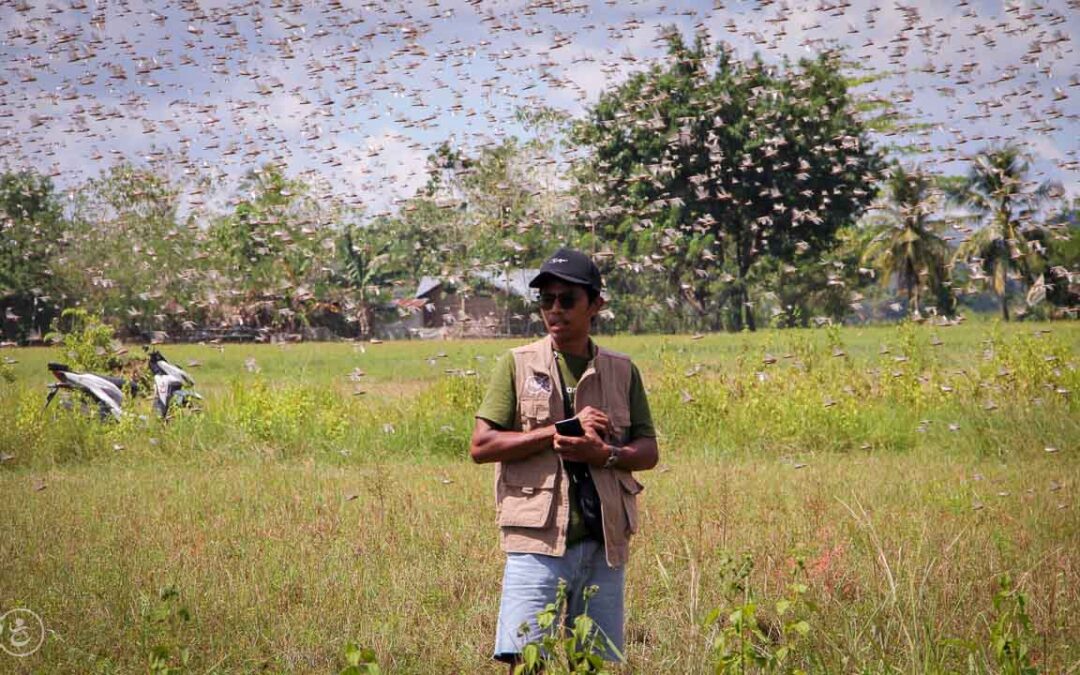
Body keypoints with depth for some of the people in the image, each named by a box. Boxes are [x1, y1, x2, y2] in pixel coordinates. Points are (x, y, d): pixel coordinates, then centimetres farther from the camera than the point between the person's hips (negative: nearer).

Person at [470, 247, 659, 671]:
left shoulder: (621, 371, 11)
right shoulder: (518, 365, 3)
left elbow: (649, 452, 10)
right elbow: (481, 446, -4)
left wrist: (605, 454, -12)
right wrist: (559, 431, -12)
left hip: (604, 544, 3)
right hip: (538, 541, -3)